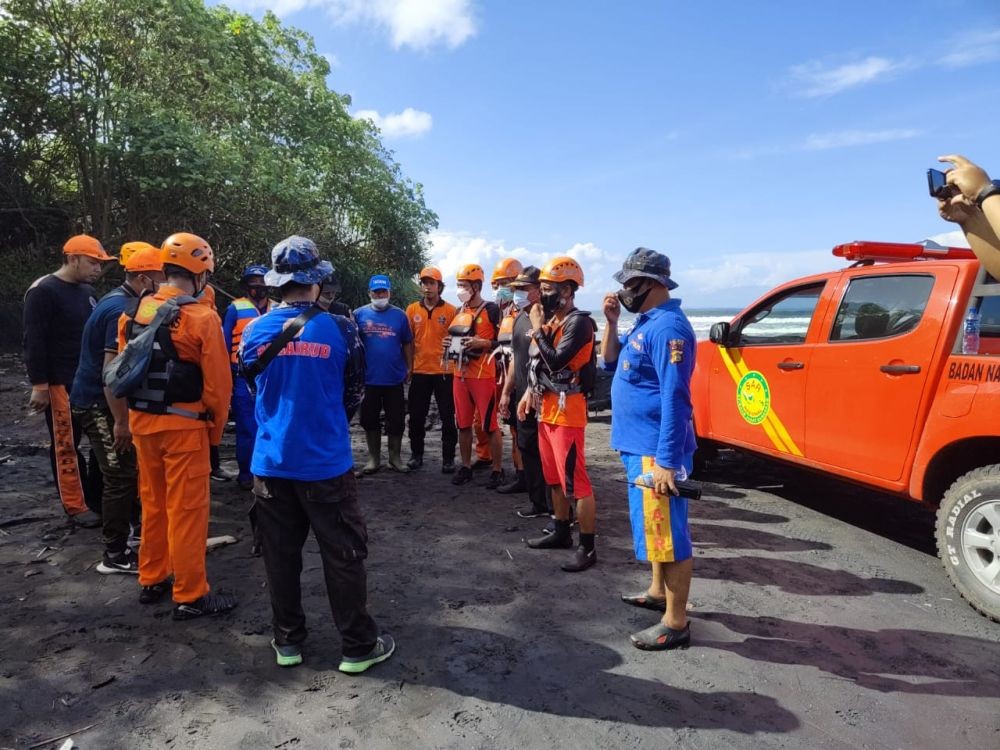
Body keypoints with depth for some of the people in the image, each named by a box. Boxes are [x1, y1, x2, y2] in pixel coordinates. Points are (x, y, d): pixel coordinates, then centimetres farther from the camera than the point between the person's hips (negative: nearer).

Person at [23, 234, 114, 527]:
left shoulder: (88, 292, 13)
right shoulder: (43, 291, -10)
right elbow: (34, 342, -13)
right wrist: (39, 385, -16)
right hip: (61, 383, -7)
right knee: (66, 444, 1)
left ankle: (99, 498, 22)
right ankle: (76, 506, 11)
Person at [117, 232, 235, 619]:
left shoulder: (133, 314, 4)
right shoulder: (202, 318, -15)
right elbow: (218, 383, -15)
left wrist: (138, 412, 19)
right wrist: (216, 428, -2)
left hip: (141, 422, 7)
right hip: (184, 426, -6)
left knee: (153, 503, 20)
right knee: (186, 510, 3)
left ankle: (152, 580, 33)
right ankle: (190, 596, 13)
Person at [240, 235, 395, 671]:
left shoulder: (255, 331, -2)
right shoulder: (339, 329, -11)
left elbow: (255, 392, 11)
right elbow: (355, 393, 0)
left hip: (272, 461, 3)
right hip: (325, 462, -3)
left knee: (281, 555, 15)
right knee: (343, 555, 7)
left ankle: (287, 641, 28)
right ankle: (358, 646, 17)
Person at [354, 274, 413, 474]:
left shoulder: (399, 315, 1)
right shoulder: (359, 314, 0)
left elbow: (407, 344, 6)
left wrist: (409, 367, 4)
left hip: (394, 378, 0)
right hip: (368, 378, 0)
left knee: (396, 420, 7)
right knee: (370, 420, 10)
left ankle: (395, 457, 22)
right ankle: (374, 458, 24)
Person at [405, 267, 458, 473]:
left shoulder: (450, 310, -2)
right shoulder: (412, 309, 5)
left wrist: (452, 359, -10)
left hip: (444, 371, -2)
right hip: (419, 371, 2)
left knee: (447, 417, 4)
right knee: (416, 416, 11)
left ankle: (448, 457, 14)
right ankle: (416, 453, 25)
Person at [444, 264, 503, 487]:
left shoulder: (492, 310, -8)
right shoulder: (459, 311, 15)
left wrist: (483, 343, -22)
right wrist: (449, 344, 7)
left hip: (483, 376, -7)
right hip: (460, 375, 7)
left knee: (490, 425, -1)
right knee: (463, 424, 13)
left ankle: (497, 470, 10)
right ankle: (466, 466, 26)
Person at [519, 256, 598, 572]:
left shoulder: (578, 322, -14)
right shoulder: (552, 320, 15)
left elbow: (555, 361, -24)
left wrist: (537, 329, -14)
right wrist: (530, 392, 14)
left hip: (566, 411, -10)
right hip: (546, 408, 10)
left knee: (576, 481, -5)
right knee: (554, 479, 18)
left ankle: (588, 547, 4)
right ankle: (561, 533, 32)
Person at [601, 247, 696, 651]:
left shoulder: (668, 326, -19)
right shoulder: (645, 322, 13)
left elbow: (674, 398, -24)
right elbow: (611, 362, 19)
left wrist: (666, 460, -26)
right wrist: (611, 322, 3)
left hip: (657, 449, -11)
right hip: (640, 445, 11)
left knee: (667, 531, -2)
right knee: (654, 526, 22)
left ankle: (676, 623, 9)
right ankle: (658, 591, 39)